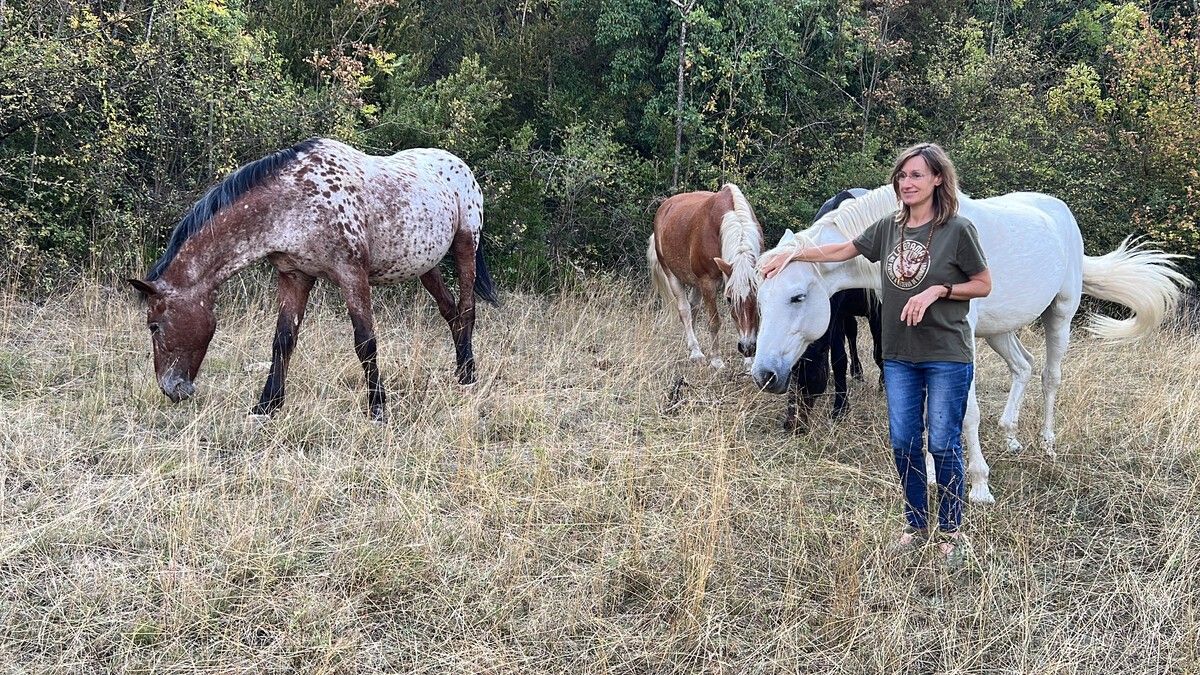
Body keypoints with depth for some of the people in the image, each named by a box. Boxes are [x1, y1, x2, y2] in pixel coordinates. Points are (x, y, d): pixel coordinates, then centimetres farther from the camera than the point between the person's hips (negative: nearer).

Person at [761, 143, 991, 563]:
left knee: (943, 445, 1)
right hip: (899, 356, 5)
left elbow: (984, 285, -4)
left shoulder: (958, 230, -10)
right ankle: (916, 524, 25)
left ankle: (951, 531, 17)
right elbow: (840, 251, 15)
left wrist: (938, 291, -17)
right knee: (904, 443, 9)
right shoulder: (888, 228, 4)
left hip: (947, 357, -5)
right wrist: (791, 255, 15)